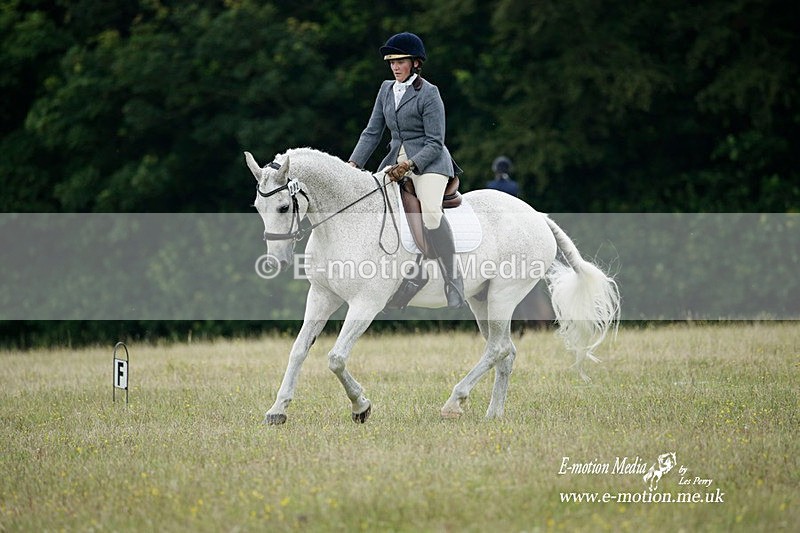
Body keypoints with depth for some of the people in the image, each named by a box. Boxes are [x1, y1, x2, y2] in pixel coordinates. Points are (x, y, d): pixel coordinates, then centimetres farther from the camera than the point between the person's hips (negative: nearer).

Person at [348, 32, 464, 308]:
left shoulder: (428, 93, -10)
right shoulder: (386, 89, 10)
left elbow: (435, 143, -13)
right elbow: (372, 132, 11)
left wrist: (409, 165, -25)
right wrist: (354, 164, -1)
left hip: (428, 161, -8)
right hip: (396, 159, 8)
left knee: (430, 212, -30)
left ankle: (453, 280, -21)